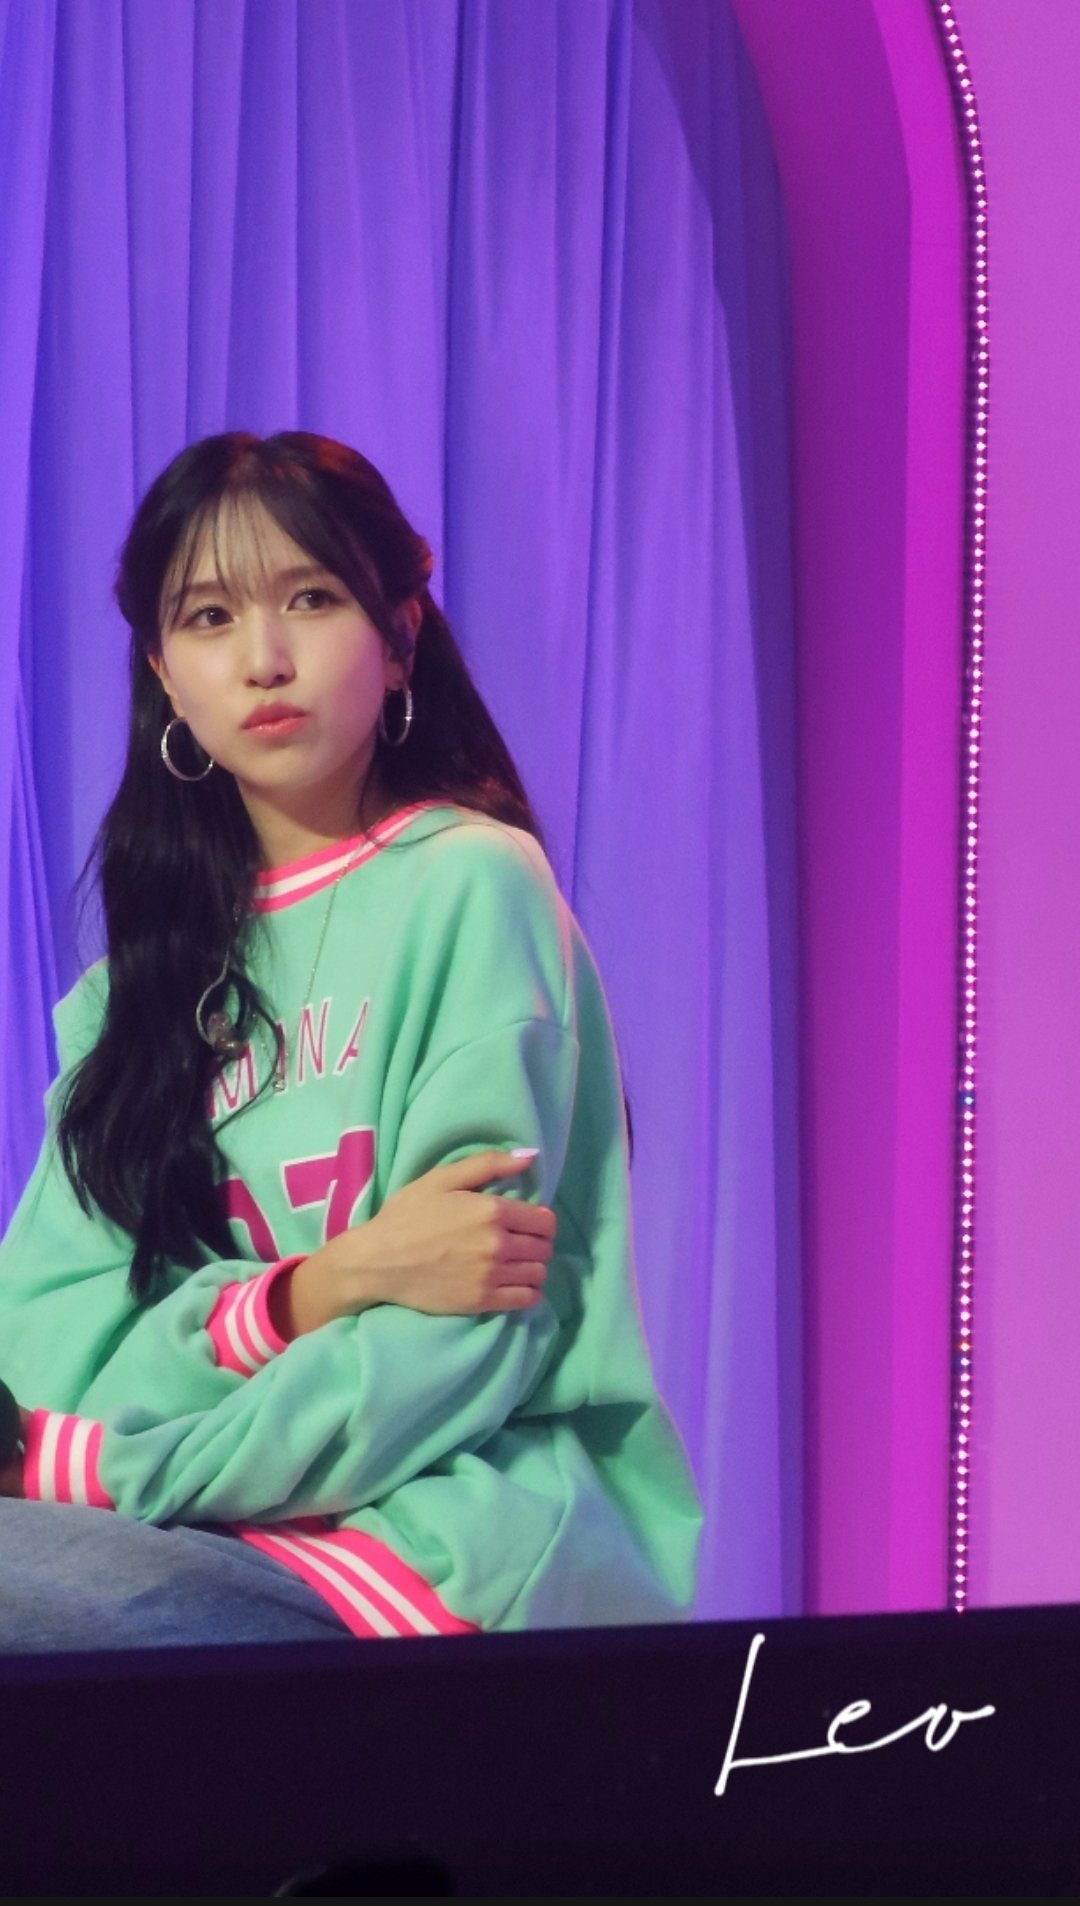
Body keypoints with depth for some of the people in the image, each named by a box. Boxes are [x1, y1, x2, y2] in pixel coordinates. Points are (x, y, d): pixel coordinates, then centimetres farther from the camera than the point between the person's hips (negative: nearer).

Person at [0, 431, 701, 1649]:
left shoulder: (471, 885, -2)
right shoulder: (151, 968, 17)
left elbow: (461, 1342, -10)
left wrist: (104, 1466, -11)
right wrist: (318, 1290, -14)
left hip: (457, 1535, -6)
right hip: (239, 1540, 6)